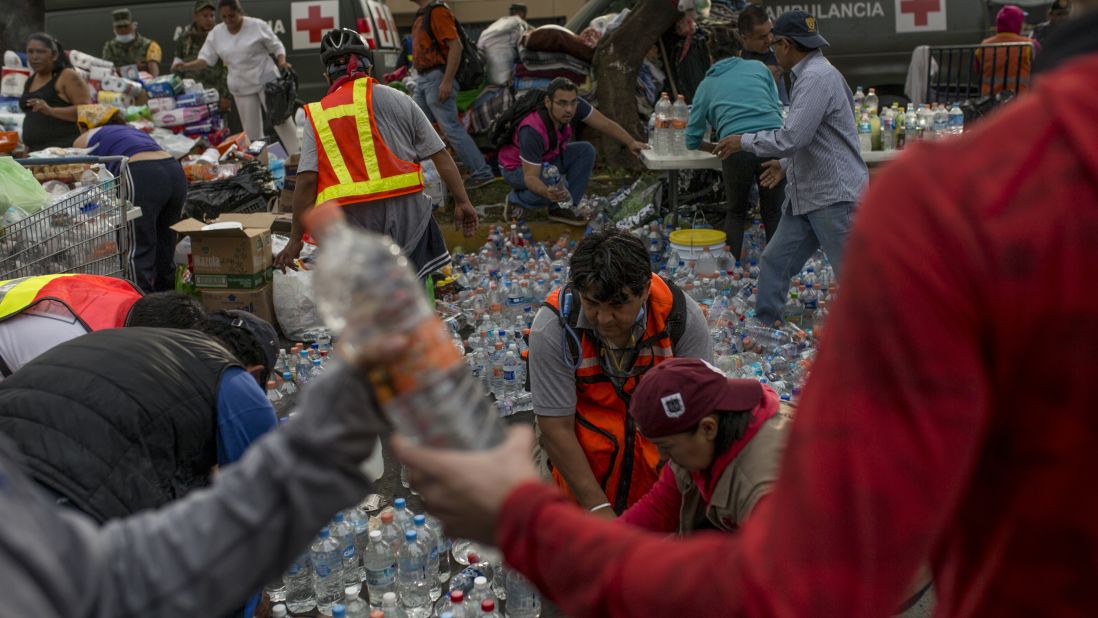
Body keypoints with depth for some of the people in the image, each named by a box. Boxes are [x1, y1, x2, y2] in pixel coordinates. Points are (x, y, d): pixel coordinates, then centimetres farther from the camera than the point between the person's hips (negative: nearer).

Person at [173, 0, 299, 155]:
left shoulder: (257, 26, -7)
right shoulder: (216, 33, 2)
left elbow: (276, 46, -1)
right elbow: (206, 59, 3)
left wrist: (282, 63, -19)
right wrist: (185, 66, -13)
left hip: (266, 81, -3)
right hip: (241, 88, 4)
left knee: (282, 120, -7)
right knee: (251, 130, 5)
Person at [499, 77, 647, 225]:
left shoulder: (574, 104, -21)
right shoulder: (533, 131, -39)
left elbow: (604, 124, -7)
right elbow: (530, 176, -37)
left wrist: (631, 143, -12)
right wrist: (547, 192, -57)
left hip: (547, 158, 8)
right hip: (518, 168, -7)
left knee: (586, 151, -10)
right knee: (559, 185, -32)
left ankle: (560, 208, -5)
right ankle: (515, 198, -3)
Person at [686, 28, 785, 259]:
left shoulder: (706, 85, 19)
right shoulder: (758, 67, 19)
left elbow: (692, 140, 18)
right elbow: (777, 109, 20)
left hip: (737, 149, -1)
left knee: (736, 212, 20)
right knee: (773, 212, 14)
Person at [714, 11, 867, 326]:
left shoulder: (818, 77, -18)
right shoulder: (808, 75, 13)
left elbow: (792, 138, -25)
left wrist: (743, 141, -12)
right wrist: (786, 166, 26)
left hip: (834, 196, -10)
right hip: (806, 194, 10)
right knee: (775, 261, 12)